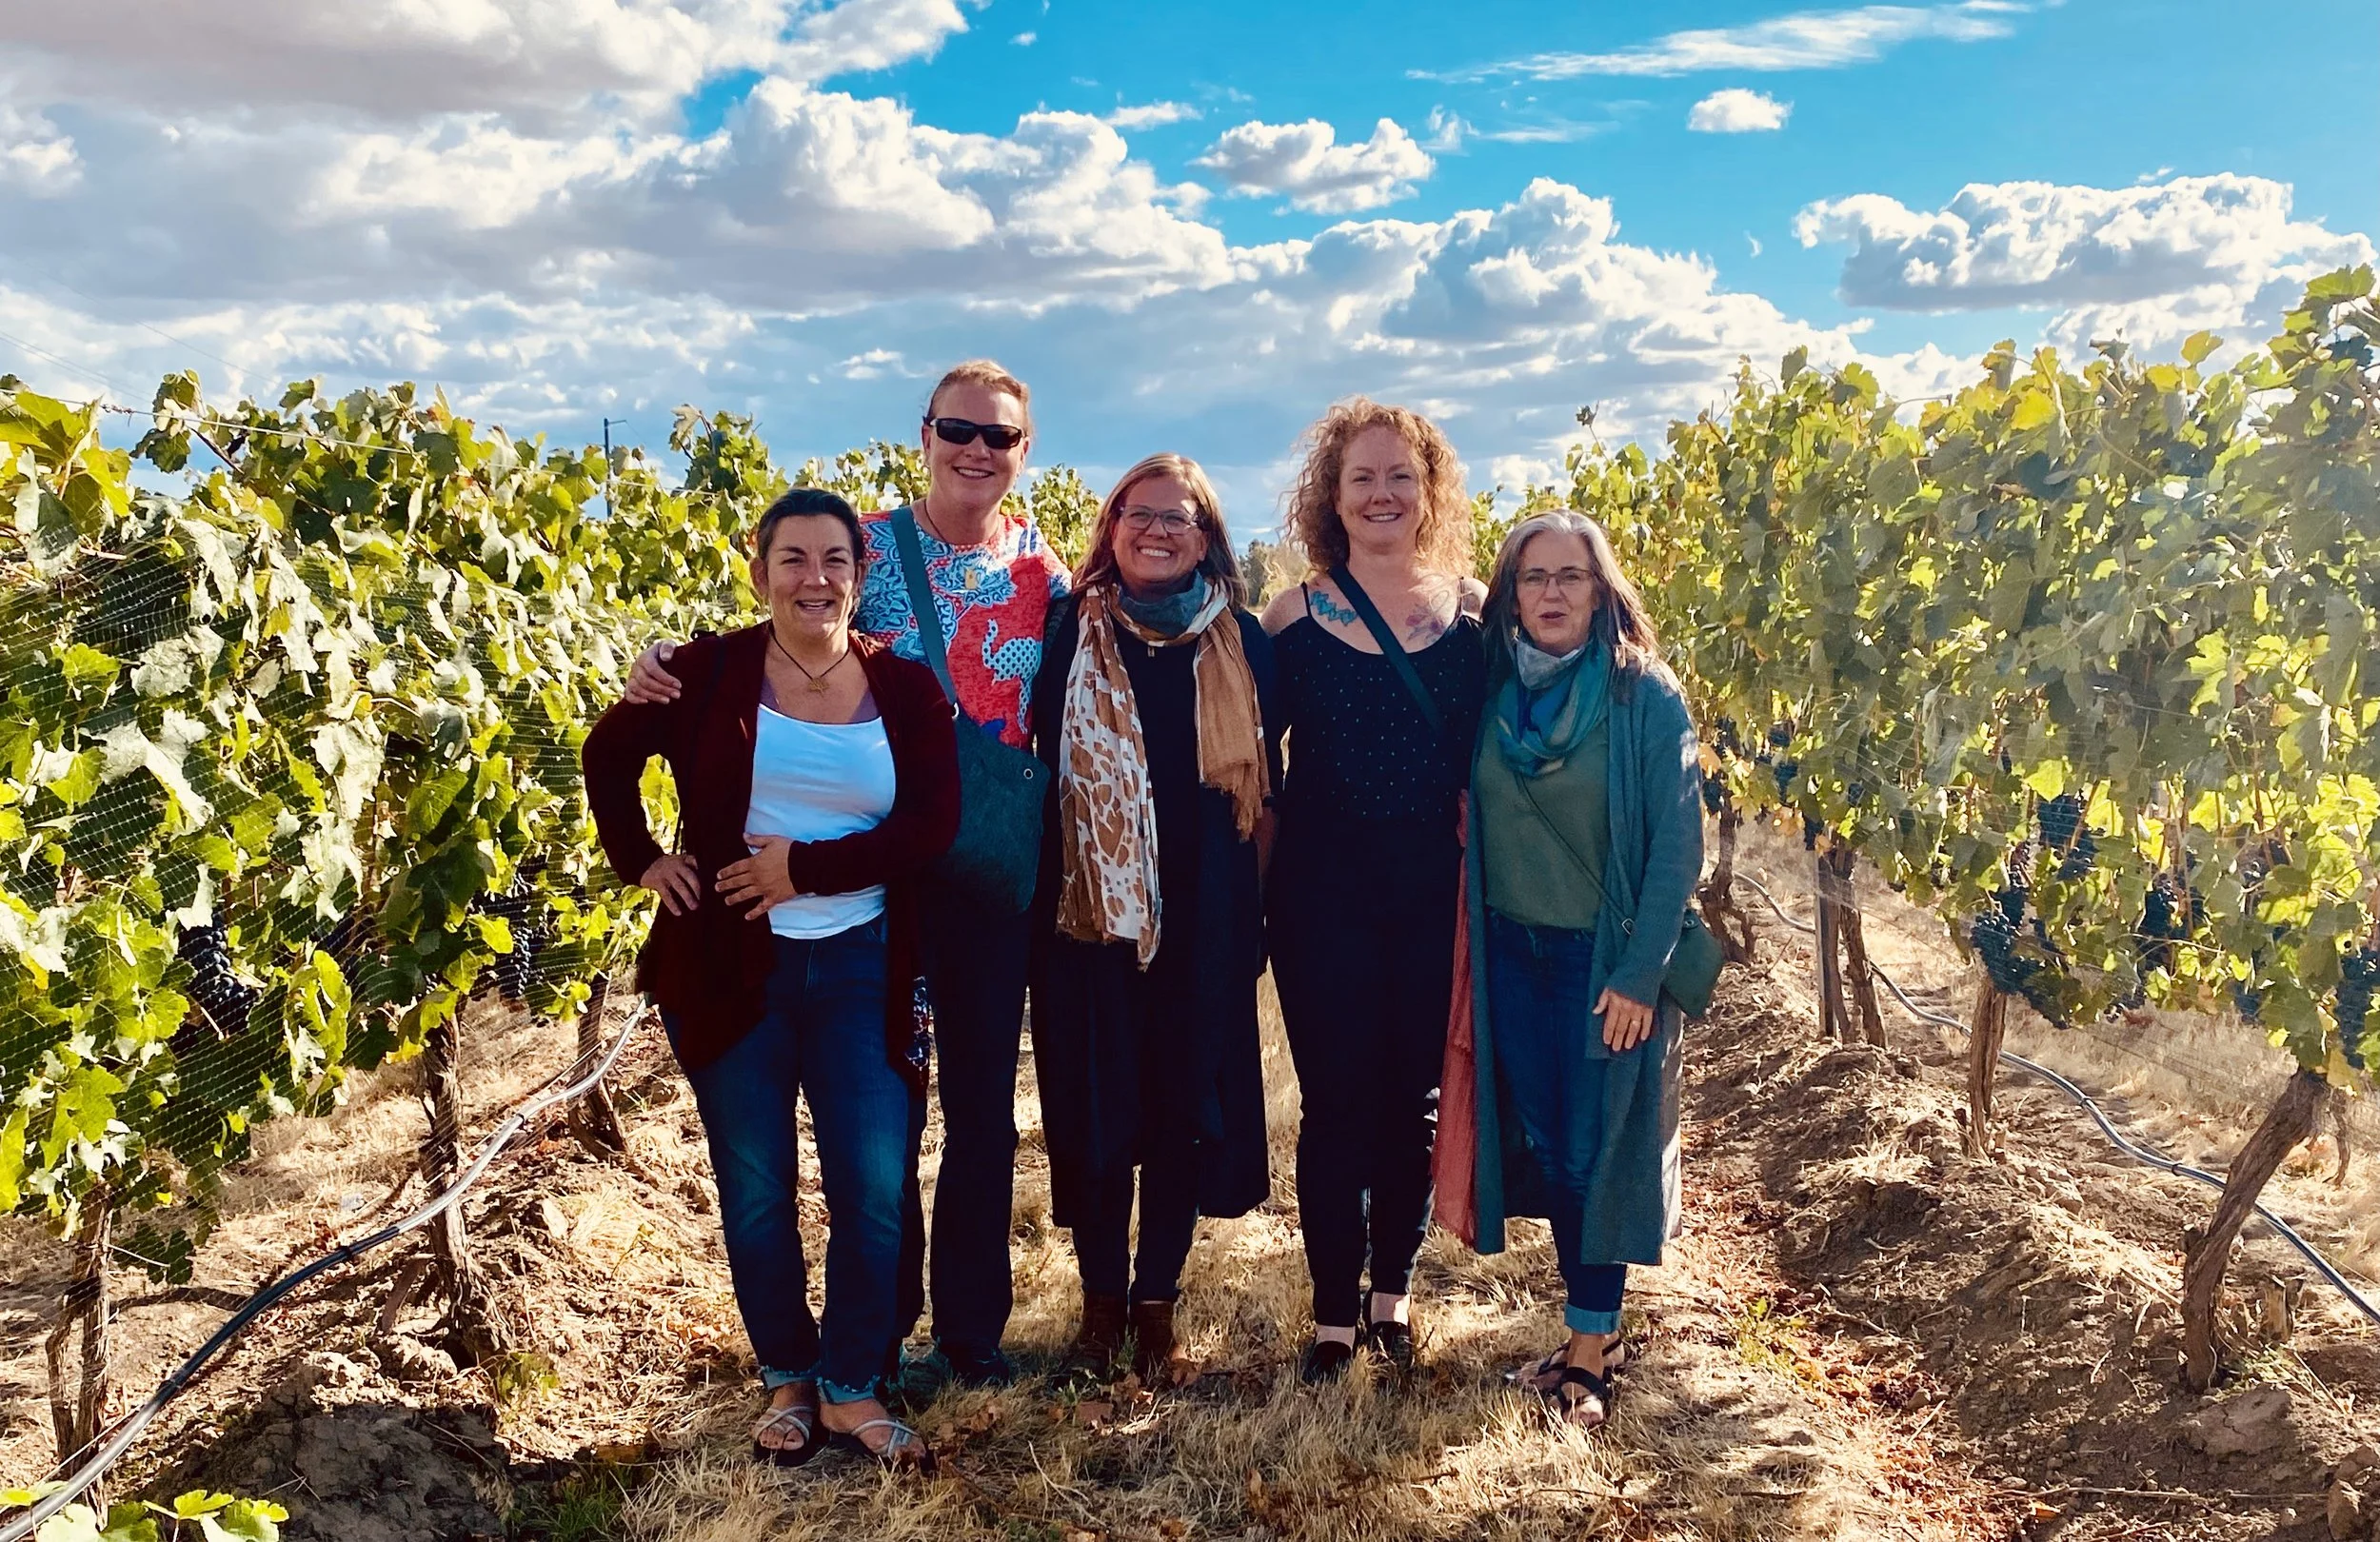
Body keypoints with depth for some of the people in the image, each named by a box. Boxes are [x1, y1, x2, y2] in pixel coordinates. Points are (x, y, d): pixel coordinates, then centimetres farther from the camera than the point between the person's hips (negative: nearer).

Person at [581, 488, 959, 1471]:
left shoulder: (906, 689, 0)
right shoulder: (710, 673, -2)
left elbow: (931, 826, -9)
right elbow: (608, 756, 11)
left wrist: (808, 866, -16)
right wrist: (640, 861, 2)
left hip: (862, 970, 1)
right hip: (731, 968, 0)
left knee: (875, 1190, 1)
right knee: (757, 1189, 10)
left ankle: (853, 1390, 19)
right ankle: (788, 1380, 29)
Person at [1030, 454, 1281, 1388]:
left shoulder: (1241, 645, 5)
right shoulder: (1074, 635, 2)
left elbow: (1263, 787, 8)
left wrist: (1254, 906, 5)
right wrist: (1045, 889, 0)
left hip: (1203, 916, 1)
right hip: (1090, 911, -1)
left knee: (1187, 1103, 6)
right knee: (1093, 1102, 5)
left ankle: (1156, 1306, 20)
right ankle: (1102, 1301, 21)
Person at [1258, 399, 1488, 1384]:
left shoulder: (1474, 609, 3)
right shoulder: (1295, 616, -1)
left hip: (1438, 888, 2)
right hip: (1324, 893, -1)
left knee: (1414, 1098, 10)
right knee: (1336, 1100, 4)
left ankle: (1391, 1292, 29)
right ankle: (1334, 1314, 19)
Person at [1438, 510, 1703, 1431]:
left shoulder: (1645, 696, -10)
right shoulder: (1491, 692, 1)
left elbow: (1677, 844, -11)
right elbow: (1469, 823, 7)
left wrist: (1640, 974, -15)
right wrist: (1467, 954, 1)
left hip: (1606, 959, -4)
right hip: (1510, 952, 4)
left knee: (1600, 1151, 2)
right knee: (1542, 1143, 9)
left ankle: (1589, 1353, 14)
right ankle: (1596, 1324, 25)